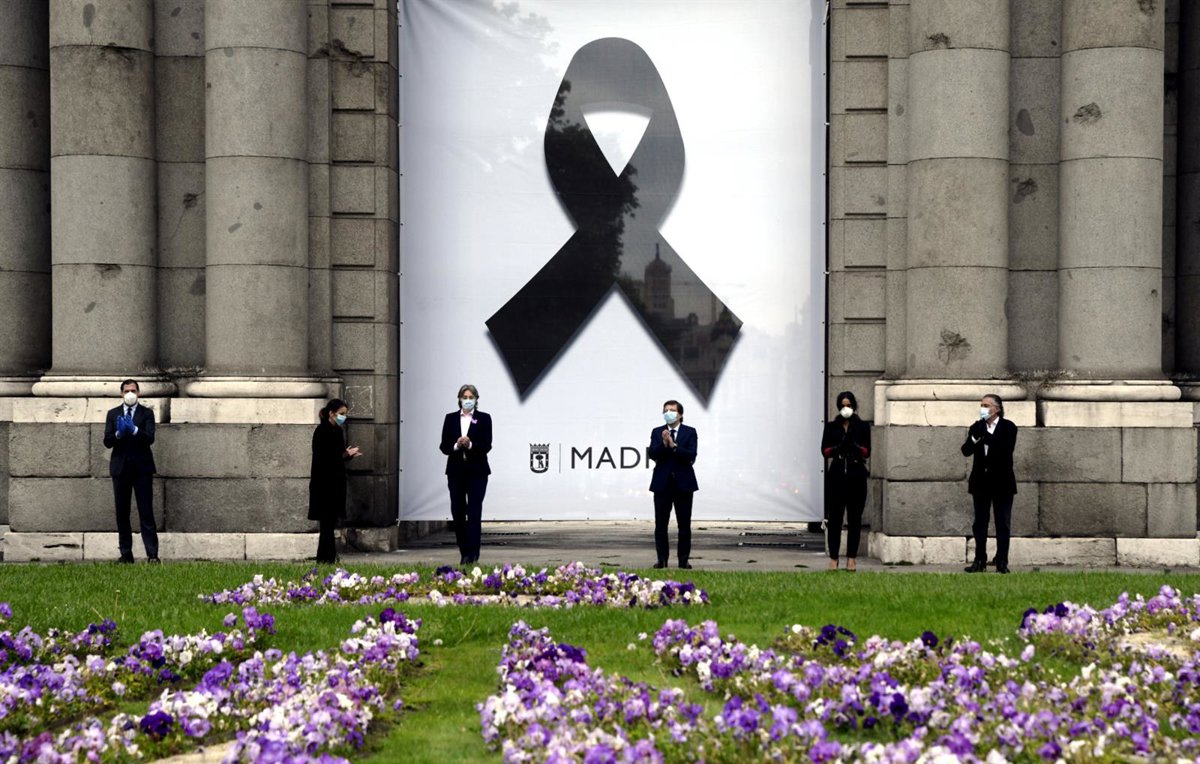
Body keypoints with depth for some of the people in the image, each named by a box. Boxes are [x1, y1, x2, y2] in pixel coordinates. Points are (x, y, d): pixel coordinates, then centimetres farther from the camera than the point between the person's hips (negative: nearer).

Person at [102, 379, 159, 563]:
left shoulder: (146, 413, 3)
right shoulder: (113, 414, 9)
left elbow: (150, 438, -10)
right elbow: (107, 442, 1)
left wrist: (134, 430, -27)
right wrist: (118, 433, -19)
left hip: (142, 468, -3)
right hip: (120, 468, 3)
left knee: (146, 512, -7)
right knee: (122, 513, 5)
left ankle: (152, 554, -10)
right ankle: (126, 554, 11)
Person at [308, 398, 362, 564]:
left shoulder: (337, 431, 12)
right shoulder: (322, 431, -13)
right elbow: (322, 458, -19)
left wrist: (349, 454, -1)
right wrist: (345, 454, -21)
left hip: (336, 482, 8)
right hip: (324, 483, -8)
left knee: (330, 522, 11)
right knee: (328, 522, -6)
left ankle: (328, 557, 16)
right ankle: (325, 557, -2)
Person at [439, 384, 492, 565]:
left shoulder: (484, 419, 3)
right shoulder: (451, 418, 9)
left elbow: (487, 445, -6)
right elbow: (444, 446, 4)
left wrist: (470, 445, -23)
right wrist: (456, 445, -16)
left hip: (477, 471, -3)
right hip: (456, 470, 3)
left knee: (474, 512, -8)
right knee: (457, 511, 5)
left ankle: (472, 554, -11)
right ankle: (464, 552, 15)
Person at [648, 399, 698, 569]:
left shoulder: (690, 432, 1)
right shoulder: (657, 432, 6)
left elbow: (691, 455, -11)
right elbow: (652, 454, -6)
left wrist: (673, 446, -21)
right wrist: (663, 444, -22)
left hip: (683, 483, -1)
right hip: (662, 482, 1)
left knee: (684, 524, 3)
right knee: (660, 524, 3)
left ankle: (683, 560, 9)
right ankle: (662, 559, 9)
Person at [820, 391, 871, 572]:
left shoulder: (863, 427, 8)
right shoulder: (831, 427, 10)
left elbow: (867, 452, -1)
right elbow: (824, 451, 2)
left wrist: (853, 445, -17)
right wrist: (839, 447, -15)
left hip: (856, 476, 0)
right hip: (836, 476, 0)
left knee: (854, 518, 2)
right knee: (834, 517, -4)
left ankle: (851, 558, 8)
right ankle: (833, 558, 0)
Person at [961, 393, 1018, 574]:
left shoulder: (1008, 427, -3)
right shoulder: (976, 427, 7)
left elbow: (1006, 450, -18)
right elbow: (966, 451, -1)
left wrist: (985, 438, -21)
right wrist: (975, 438, -19)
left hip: (1001, 481, -3)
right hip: (981, 481, 3)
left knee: (1003, 523, 1)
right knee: (980, 522, 5)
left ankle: (1002, 562, 4)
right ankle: (980, 561, 8)